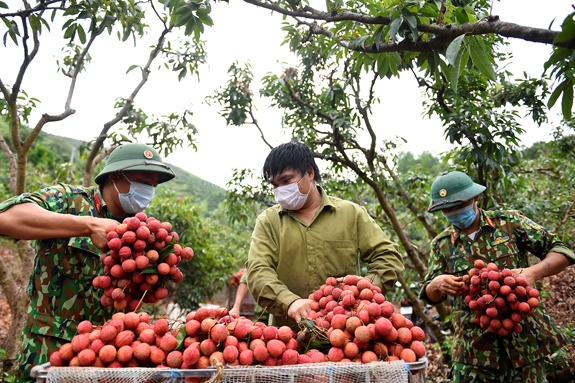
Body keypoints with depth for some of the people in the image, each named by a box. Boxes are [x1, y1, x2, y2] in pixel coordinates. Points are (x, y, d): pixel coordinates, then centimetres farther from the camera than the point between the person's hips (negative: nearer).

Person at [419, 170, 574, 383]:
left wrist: (534, 272, -21)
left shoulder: (509, 222, -1)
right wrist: (437, 284, -16)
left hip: (523, 338, -1)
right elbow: (429, 296, 8)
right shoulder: (442, 244, 4)